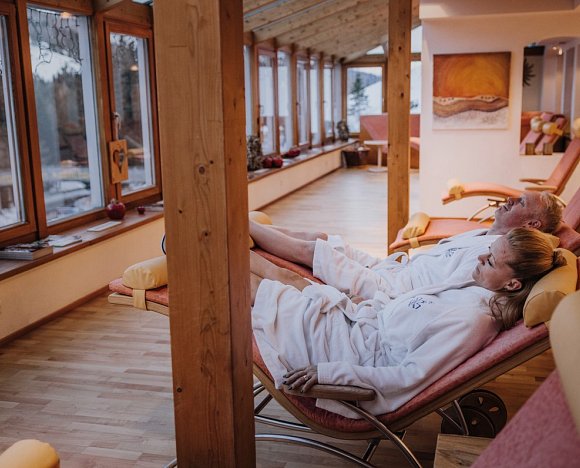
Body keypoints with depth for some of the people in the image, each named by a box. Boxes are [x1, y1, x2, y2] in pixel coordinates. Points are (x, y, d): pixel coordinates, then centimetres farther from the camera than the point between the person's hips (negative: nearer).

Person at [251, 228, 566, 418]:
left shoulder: (472, 320, -26)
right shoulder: (473, 288, 3)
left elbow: (410, 377, -29)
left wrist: (328, 372, -29)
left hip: (348, 346, -7)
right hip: (361, 321, 7)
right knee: (284, 276, 12)